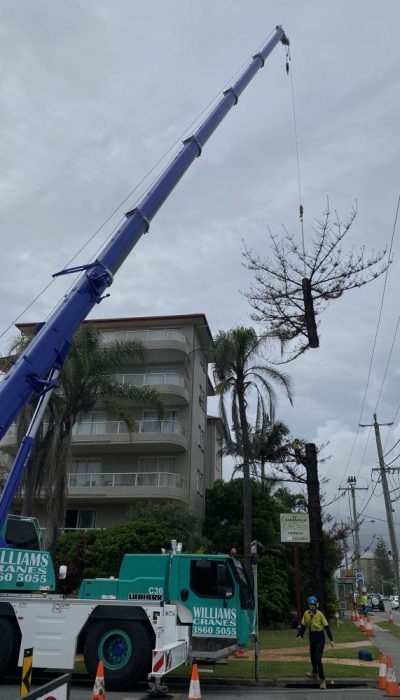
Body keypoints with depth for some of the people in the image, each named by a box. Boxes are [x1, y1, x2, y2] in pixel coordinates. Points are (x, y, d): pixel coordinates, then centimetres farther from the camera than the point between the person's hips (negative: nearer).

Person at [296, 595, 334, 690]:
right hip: (312, 637, 6)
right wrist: (300, 635, -9)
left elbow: (326, 627, -13)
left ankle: (322, 680, 2)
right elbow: (303, 625, 4)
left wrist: (331, 639, -11)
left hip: (320, 637, -6)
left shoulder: (320, 614, -19)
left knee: (318, 659, -11)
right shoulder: (306, 614, -6)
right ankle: (315, 673, 47)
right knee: (312, 656, 21)